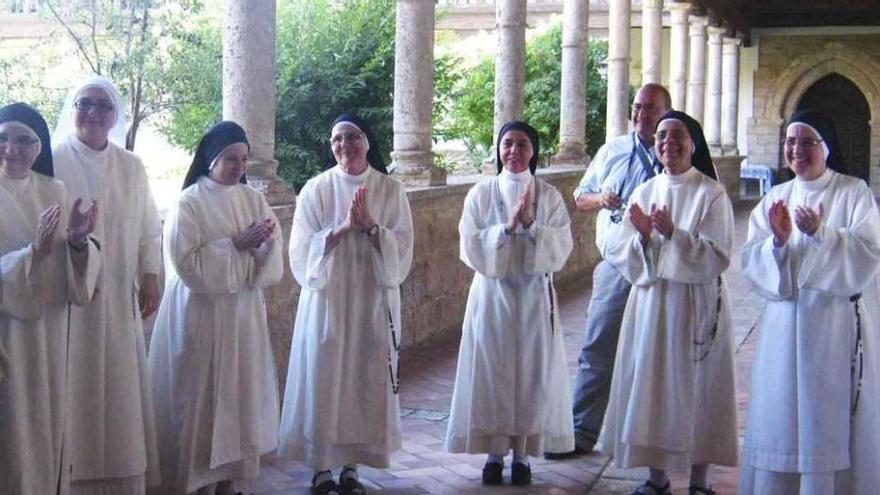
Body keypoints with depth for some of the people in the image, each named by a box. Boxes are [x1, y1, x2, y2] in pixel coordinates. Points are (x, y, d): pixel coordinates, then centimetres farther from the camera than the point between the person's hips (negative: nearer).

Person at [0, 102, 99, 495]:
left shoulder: (54, 191, 5)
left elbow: (76, 270, 3)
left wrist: (78, 243, -16)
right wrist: (35, 252, -27)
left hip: (50, 331, 4)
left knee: (48, 424, 13)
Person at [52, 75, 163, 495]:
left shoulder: (132, 168, 9)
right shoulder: (53, 162, -4)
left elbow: (149, 228, 14)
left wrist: (150, 276, 5)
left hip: (120, 299, 4)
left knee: (120, 387, 8)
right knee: (76, 391, -1)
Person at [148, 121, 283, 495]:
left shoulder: (253, 200, 6)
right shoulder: (188, 204, -8)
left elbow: (274, 258, 2)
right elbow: (188, 263, -17)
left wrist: (261, 244, -20)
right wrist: (236, 244, -18)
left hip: (244, 316, 5)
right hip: (201, 317, -5)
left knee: (239, 393, 9)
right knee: (202, 397, 2)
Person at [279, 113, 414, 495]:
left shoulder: (391, 191, 1)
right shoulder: (315, 189, -1)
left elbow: (402, 250, -3)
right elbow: (302, 250, -6)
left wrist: (369, 225, -17)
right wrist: (343, 228, -18)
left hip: (374, 302, 1)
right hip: (326, 300, -1)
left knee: (367, 381, 5)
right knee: (324, 379, 1)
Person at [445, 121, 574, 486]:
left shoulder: (549, 196, 1)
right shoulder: (480, 194, 1)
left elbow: (561, 248, -6)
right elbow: (471, 246, -7)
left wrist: (530, 225, -20)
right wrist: (507, 226, -19)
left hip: (534, 295, 0)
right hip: (492, 294, 0)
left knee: (532, 373, 3)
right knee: (492, 371, 2)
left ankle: (522, 453, 14)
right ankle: (495, 452, 13)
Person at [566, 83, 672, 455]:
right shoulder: (612, 150, 11)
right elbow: (581, 198, 17)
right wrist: (601, 199, -6)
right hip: (615, 267, 2)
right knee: (598, 349, 1)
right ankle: (582, 431, 8)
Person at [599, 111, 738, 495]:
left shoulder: (711, 194, -3)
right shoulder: (643, 193, 8)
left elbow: (717, 257, -11)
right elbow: (618, 254, 4)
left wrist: (674, 234, -22)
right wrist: (642, 237, -15)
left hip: (695, 307, -4)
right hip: (649, 302, 4)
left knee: (695, 387, 1)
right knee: (650, 385, 6)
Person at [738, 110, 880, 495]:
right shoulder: (776, 199, 10)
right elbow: (751, 261, 2)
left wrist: (821, 234, -25)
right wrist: (778, 241, -18)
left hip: (838, 325, -3)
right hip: (785, 326, 3)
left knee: (833, 416, 0)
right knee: (781, 413, 5)